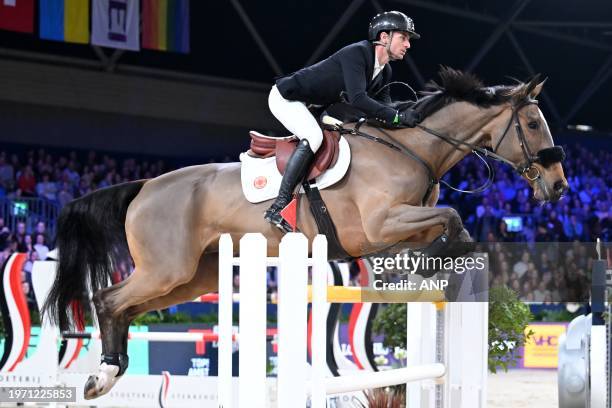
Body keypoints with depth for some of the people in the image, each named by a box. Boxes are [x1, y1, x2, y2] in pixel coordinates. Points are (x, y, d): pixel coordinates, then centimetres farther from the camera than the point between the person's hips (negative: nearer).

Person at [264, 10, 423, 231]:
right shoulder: (356, 53, -26)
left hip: (311, 106, 11)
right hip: (285, 96, -11)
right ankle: (278, 207, -33)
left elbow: (383, 108, 1)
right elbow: (358, 99, -38)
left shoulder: (385, 73, 3)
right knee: (313, 137, -30)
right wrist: (398, 117, -38)